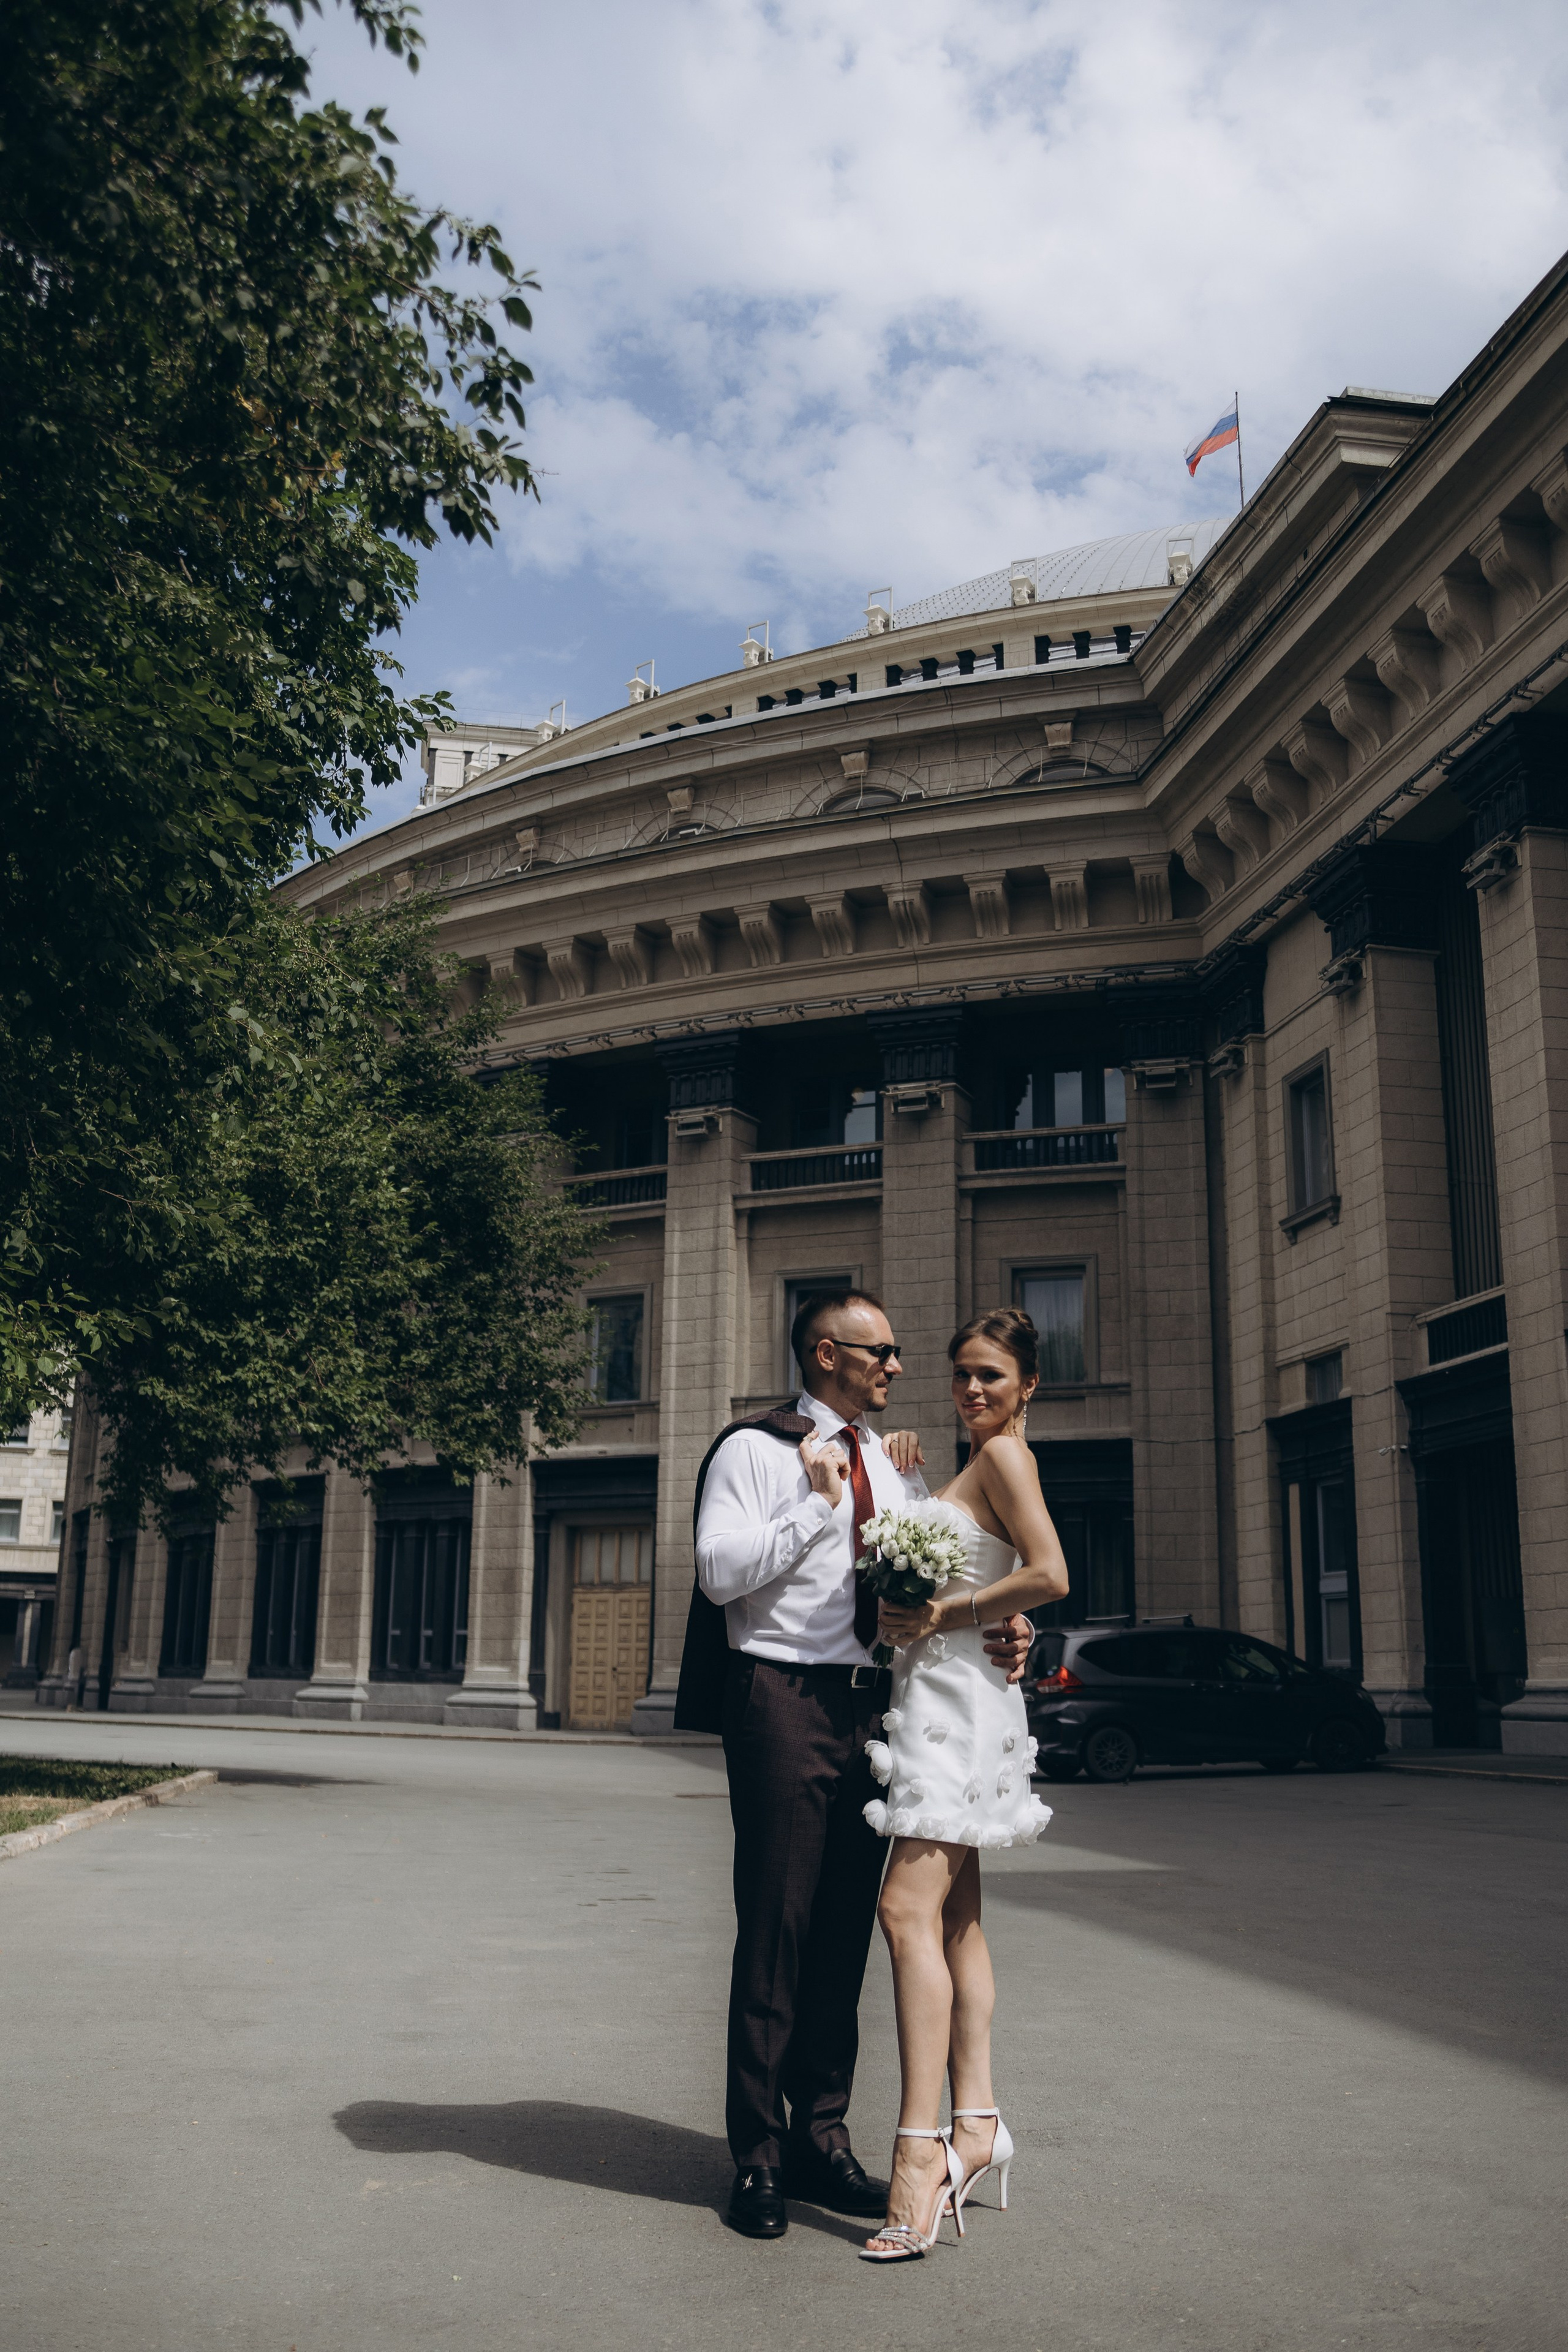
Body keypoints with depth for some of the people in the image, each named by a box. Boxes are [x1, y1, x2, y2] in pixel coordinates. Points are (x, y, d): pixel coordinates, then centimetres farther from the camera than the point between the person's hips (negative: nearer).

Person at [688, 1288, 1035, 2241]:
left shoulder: (899, 1466, 17)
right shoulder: (756, 1450, -2)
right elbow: (721, 1572, -12)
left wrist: (993, 1632, -4)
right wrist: (818, 1504, -13)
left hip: (875, 1705, 6)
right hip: (785, 1701, -6)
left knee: (846, 1932, 11)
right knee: (776, 1930, -1)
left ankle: (822, 2140, 23)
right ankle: (759, 2156, 10)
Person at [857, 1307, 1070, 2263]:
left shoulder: (1005, 1454, -8)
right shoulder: (981, 1464, 21)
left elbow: (1050, 1575, -20)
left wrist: (944, 1615, -15)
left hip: (960, 1694, -11)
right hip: (941, 1692, 11)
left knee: (911, 1907, -17)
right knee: (956, 1915, 10)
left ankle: (922, 2147, -20)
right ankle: (977, 2123, 13)